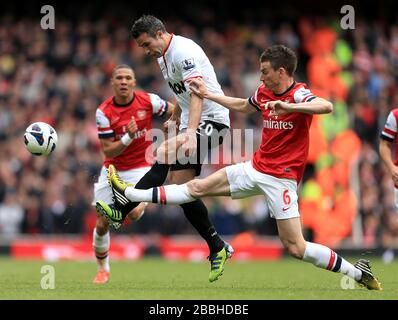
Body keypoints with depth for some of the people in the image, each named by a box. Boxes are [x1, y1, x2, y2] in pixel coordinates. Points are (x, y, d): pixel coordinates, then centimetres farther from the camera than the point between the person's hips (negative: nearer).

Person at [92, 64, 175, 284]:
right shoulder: (104, 112, -13)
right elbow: (108, 151, -14)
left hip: (140, 167, -1)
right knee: (101, 224, 2)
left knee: (134, 213, -27)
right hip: (113, 169, 1)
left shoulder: (148, 101, -13)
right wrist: (128, 138, -28)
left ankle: (138, 204, 12)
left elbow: (176, 110, 6)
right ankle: (102, 269, 25)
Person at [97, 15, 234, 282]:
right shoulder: (163, 57, 13)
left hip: (212, 119, -10)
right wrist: (174, 118, 23)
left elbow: (197, 93, -29)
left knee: (165, 153, -30)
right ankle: (218, 249, 9)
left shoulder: (184, 51, -18)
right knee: (181, 185, 1)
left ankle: (122, 208, -32)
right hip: (192, 123, 10)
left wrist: (191, 133, -38)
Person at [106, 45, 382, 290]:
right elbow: (243, 107, 30)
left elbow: (327, 106, -39)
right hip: (256, 168, 7)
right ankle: (130, 194, 18)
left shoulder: (299, 94, -17)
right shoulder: (264, 92, 7)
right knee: (198, 188, 11)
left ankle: (359, 273, -3)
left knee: (296, 248, -13)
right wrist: (208, 95, 32)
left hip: (281, 177, -7)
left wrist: (289, 106, -48)